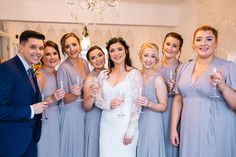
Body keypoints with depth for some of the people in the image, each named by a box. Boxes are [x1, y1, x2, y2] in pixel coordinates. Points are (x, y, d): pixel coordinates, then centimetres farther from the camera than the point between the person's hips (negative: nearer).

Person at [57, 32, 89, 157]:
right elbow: (64, 99, -14)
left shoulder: (84, 63, 2)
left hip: (86, 111, 6)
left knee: (84, 145, 17)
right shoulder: (63, 68, -15)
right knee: (73, 147, 7)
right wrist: (74, 95, -32)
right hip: (72, 113, -6)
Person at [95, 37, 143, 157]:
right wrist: (108, 105, -12)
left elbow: (136, 105, -8)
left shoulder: (134, 74, -6)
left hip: (125, 125, -3)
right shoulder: (103, 74, 5)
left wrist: (131, 130, -12)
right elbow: (98, 100, 8)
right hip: (106, 125, 4)